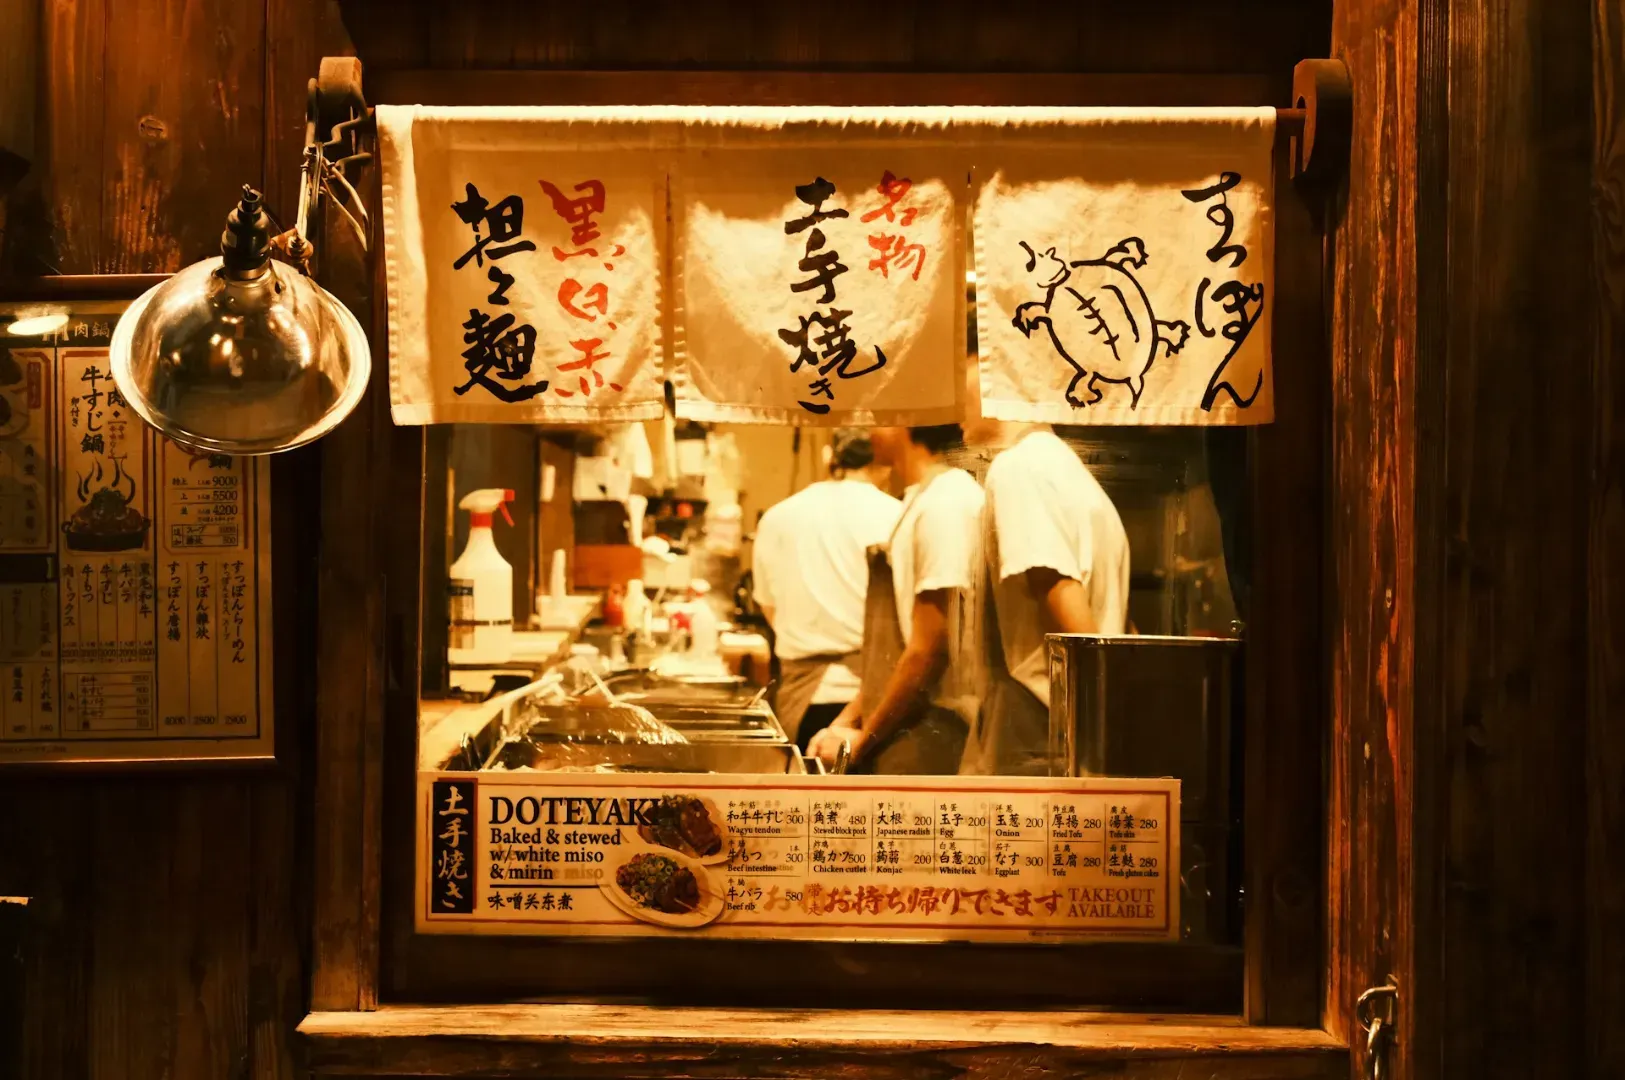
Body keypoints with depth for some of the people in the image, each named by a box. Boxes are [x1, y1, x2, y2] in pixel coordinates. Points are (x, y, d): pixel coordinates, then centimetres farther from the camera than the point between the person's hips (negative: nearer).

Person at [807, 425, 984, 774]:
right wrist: (846, 722, 10)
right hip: (903, 733, 9)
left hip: (929, 738, -9)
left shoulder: (946, 503, -14)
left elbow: (930, 648, -18)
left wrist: (864, 739, -9)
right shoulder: (920, 501, 16)